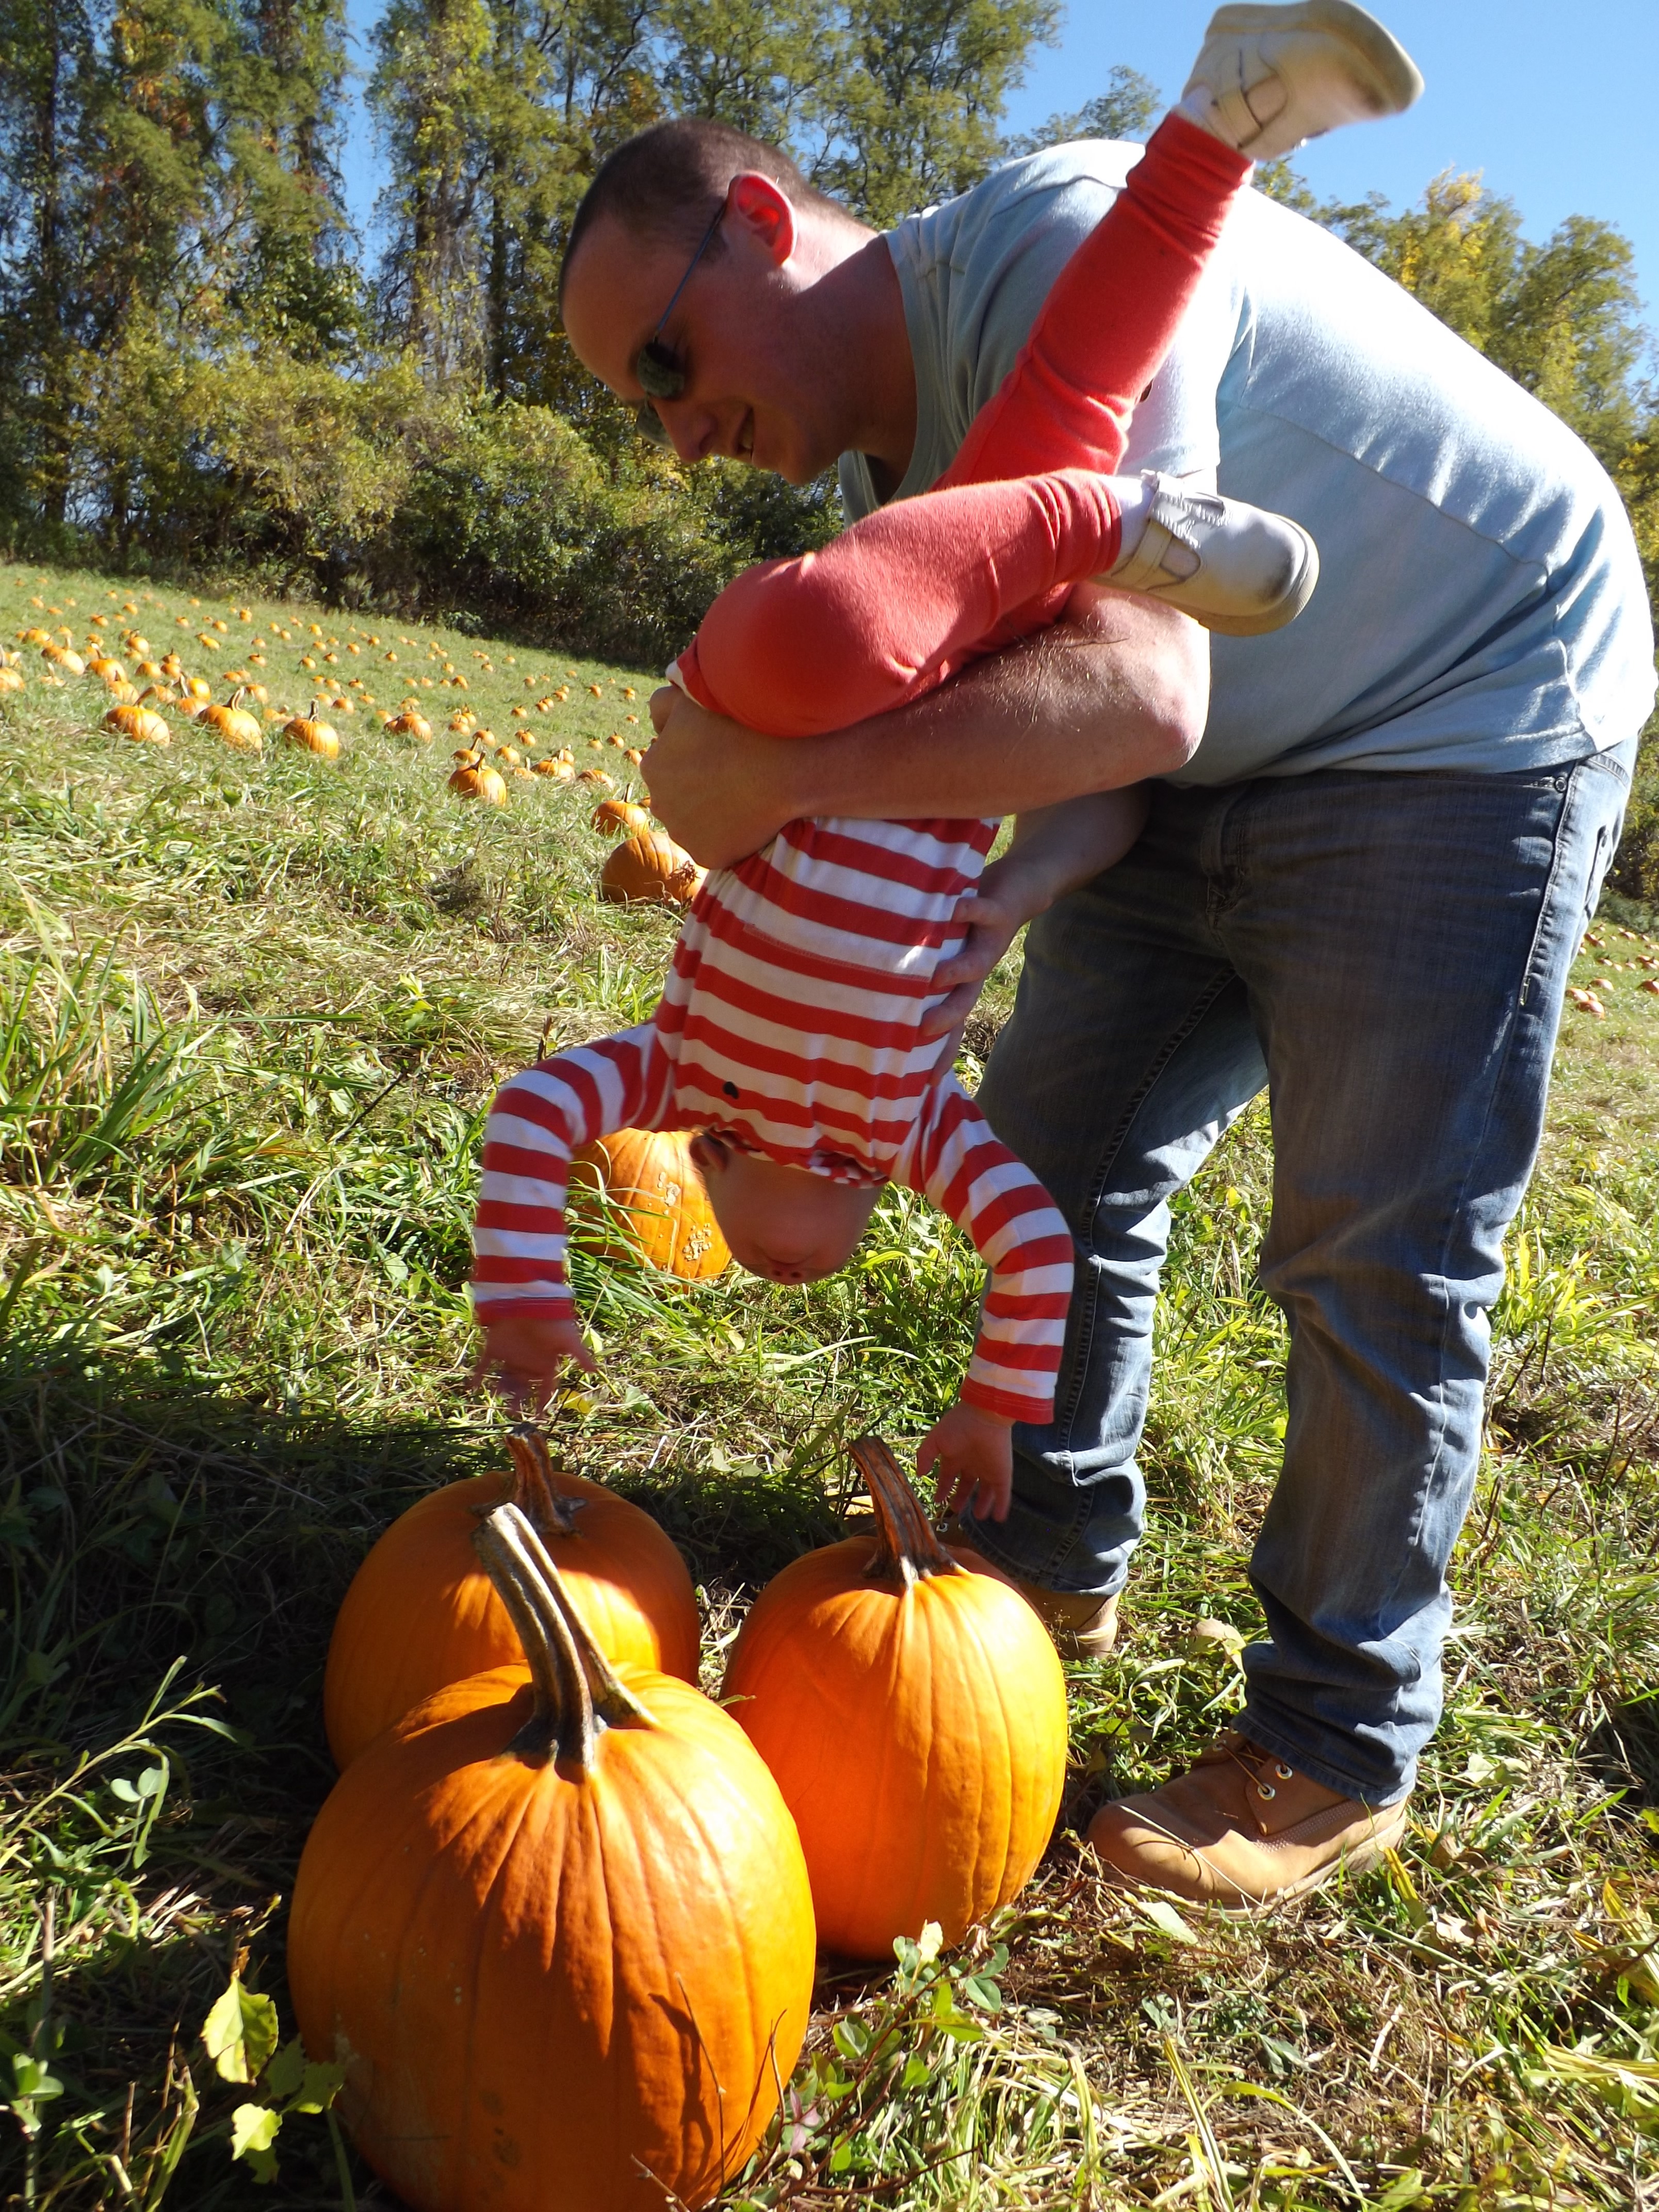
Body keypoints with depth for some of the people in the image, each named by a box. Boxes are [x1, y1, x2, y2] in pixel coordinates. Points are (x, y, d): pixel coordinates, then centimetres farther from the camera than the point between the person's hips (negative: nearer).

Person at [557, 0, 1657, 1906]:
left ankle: (1339, 1756, 12)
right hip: (1221, 771, 9)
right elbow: (1003, 810, 0)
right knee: (1058, 1157, 9)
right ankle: (1053, 1565, 29)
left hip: (1473, 726, -8)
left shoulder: (1048, 249, -24)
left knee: (1378, 1258, -6)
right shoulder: (893, 463, 4)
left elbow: (1131, 695, -37)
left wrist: (774, 777, -33)